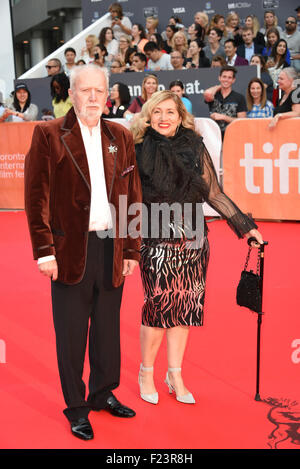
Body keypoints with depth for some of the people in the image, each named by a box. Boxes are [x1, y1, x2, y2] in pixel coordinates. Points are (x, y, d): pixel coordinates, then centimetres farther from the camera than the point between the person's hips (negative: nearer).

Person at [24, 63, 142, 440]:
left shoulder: (121, 137, 9)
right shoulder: (49, 135, -3)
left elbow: (132, 197, 10)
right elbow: (37, 197, -6)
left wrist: (132, 250, 7)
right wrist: (44, 251, -12)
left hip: (112, 249, 4)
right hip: (71, 250, -4)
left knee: (108, 328, 16)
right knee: (71, 334, 7)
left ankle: (103, 394, 35)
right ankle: (76, 407, 22)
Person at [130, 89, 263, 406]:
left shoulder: (195, 147, 3)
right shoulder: (139, 151, -2)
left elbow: (214, 194, 7)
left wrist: (246, 226, 5)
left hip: (193, 241, 3)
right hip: (156, 243, -3)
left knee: (184, 307, 7)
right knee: (159, 306, -4)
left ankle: (175, 375, 24)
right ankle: (146, 373, 19)